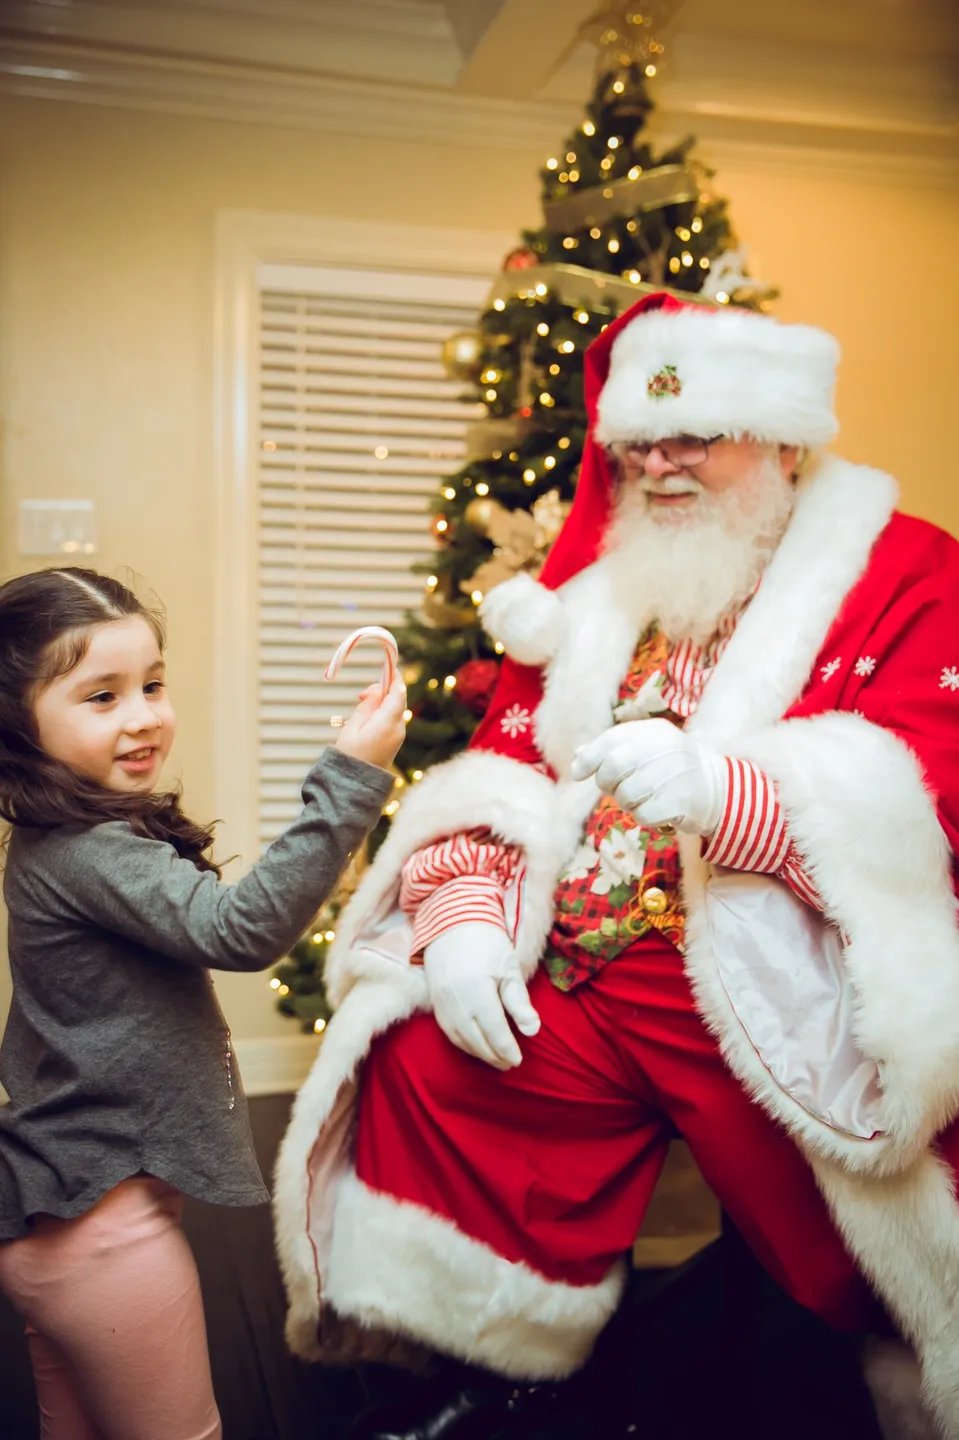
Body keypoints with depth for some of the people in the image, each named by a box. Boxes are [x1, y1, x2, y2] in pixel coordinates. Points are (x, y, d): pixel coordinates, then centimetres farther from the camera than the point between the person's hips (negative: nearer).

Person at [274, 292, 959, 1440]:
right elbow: (501, 765, 13)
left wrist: (723, 790, -31)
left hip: (785, 1008, -4)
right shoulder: (595, 588, 16)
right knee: (423, 1066, -9)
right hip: (575, 989, 5)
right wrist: (464, 917, -6)